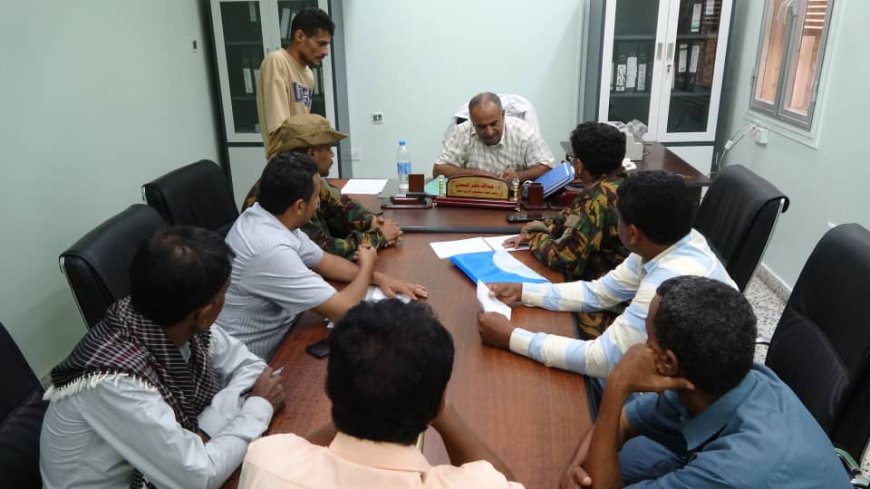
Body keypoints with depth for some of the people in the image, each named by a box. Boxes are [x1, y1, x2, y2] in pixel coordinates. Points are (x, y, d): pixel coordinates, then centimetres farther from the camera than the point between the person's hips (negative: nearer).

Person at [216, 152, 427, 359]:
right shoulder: (271, 250, -30)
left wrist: (378, 277, 0)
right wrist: (367, 267, -7)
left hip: (275, 336, 8)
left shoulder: (270, 220, -3)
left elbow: (323, 261, 11)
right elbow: (344, 310, -25)